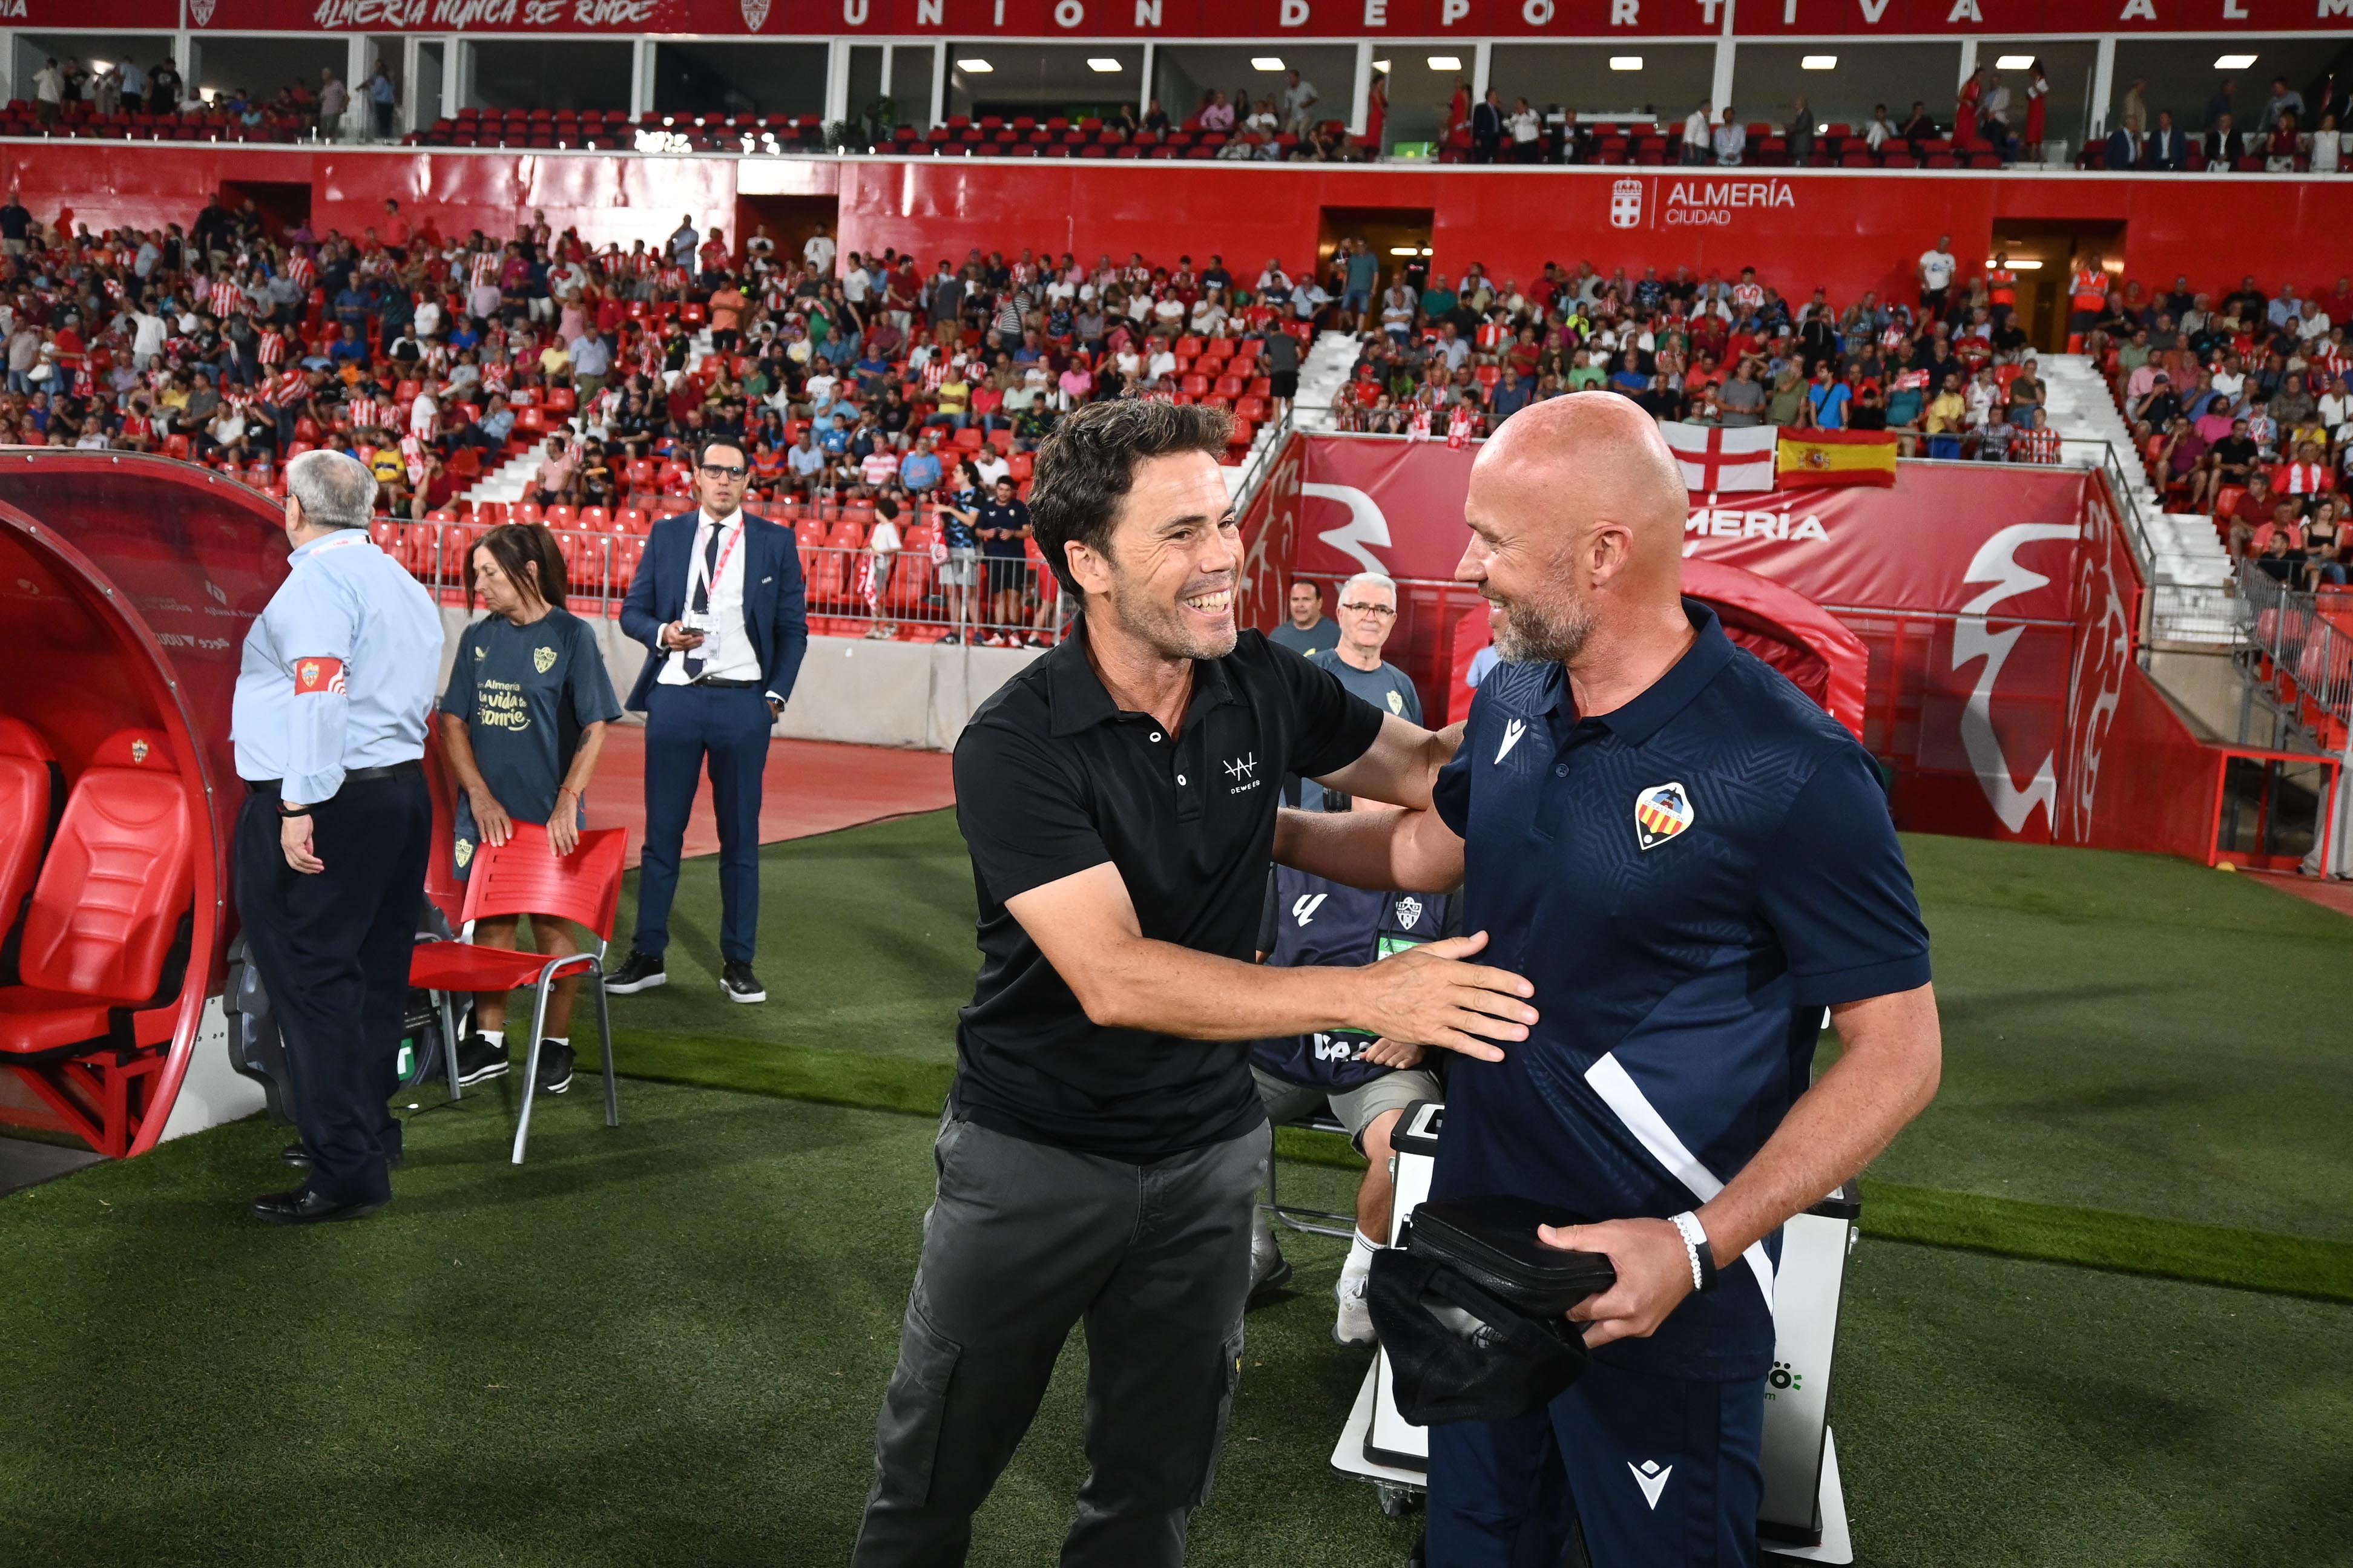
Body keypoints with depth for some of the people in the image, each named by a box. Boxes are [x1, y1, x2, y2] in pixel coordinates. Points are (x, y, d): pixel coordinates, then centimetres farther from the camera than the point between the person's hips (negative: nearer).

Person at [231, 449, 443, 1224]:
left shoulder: (318, 582, -12)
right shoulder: (405, 583, 15)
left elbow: (320, 693, -22)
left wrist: (301, 806, -24)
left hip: (324, 804, -9)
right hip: (405, 786, 9)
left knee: (311, 978, -5)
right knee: (371, 971, 16)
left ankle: (346, 1172, -4)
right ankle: (369, 1130, 28)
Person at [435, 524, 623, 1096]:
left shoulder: (571, 636, -6)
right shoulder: (478, 638, 5)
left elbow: (593, 729, -8)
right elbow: (453, 722, 6)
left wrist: (568, 803, -16)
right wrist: (480, 796, -6)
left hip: (550, 816, -4)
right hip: (486, 812, 4)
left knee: (553, 925, 5)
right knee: (492, 922, 10)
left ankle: (555, 1043, 17)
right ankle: (489, 1041, 21)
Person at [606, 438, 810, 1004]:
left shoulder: (776, 542, 6)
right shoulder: (666, 535, 9)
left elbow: (793, 628, 6)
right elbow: (632, 610, 10)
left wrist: (777, 694, -3)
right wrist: (662, 633, -11)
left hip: (743, 702, -1)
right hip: (674, 697, 1)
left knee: (740, 836, 4)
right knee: (662, 831, 5)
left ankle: (737, 962, 12)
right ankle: (647, 955, 14)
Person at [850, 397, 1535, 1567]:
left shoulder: (1262, 688, -7)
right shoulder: (1015, 745, -22)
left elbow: (1426, 771, 7)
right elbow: (1113, 978, -30)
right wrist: (1364, 995, -36)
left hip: (1206, 1151, 4)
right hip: (1032, 1154, -3)